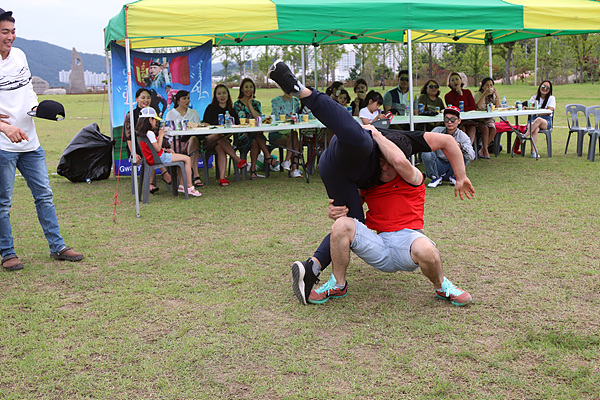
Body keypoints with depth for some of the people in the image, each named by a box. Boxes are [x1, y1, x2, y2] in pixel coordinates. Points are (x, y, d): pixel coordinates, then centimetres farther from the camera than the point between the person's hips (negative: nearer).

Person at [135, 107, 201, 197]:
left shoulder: (141, 132, 10)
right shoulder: (149, 133, -21)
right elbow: (157, 149, -21)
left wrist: (165, 149, 9)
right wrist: (161, 135, -11)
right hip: (159, 158, -11)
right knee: (187, 159, -9)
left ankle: (182, 185, 22)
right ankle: (190, 187, -7)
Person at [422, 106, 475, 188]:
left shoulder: (462, 136, -9)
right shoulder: (437, 131, -5)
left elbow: (472, 157, -24)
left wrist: (460, 146, -42)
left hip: (453, 168, 0)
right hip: (438, 168, 1)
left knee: (462, 153, -25)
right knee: (426, 153, -24)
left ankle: (455, 176, 1)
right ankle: (436, 178, -1)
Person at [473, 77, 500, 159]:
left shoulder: (493, 95, 9)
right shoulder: (478, 94, -7)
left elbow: (497, 108, -4)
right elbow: (478, 107, -25)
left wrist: (497, 95, -12)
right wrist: (484, 95, -30)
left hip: (489, 119, 4)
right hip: (478, 120, -4)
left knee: (493, 130, -25)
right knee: (485, 129, -31)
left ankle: (482, 150, -11)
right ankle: (485, 150, -15)